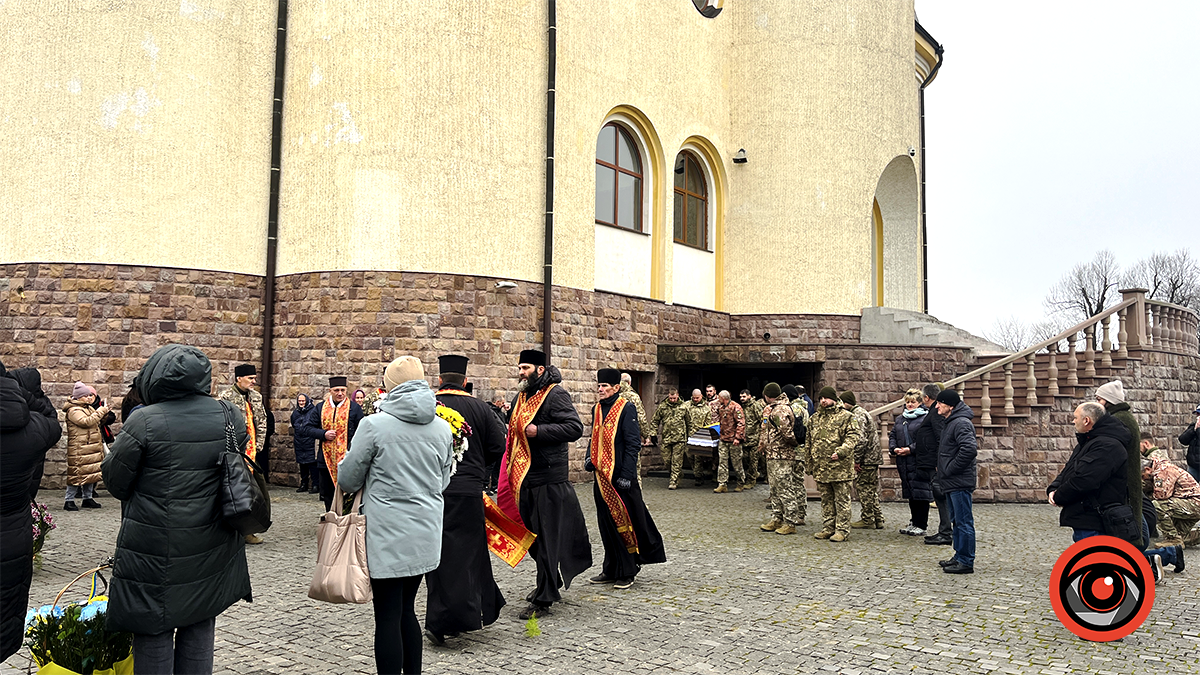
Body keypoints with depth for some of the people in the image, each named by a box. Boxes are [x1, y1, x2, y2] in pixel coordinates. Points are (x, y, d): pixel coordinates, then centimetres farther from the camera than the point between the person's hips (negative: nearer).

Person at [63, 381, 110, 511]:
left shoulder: (88, 408, 18)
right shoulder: (73, 410, -11)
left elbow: (98, 422, 24)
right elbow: (87, 422, -24)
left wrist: (104, 414, 6)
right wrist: (101, 411, -18)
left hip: (92, 446, 9)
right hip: (78, 448, -9)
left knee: (90, 473, 12)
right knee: (77, 473, -8)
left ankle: (88, 498, 20)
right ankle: (69, 501, -1)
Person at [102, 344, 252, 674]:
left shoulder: (144, 421, -15)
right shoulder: (231, 416, -3)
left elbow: (114, 481, -5)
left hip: (156, 553, -4)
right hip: (210, 549, 4)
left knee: (154, 634, 9)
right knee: (199, 629, 16)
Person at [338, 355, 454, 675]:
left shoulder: (374, 424, -11)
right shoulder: (443, 427, 3)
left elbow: (348, 480, -2)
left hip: (387, 535, -5)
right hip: (426, 532, 5)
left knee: (388, 617, 3)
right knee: (406, 610, 18)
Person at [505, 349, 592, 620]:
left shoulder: (555, 394, -12)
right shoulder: (521, 397, 15)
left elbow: (575, 428, -20)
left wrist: (539, 431, -23)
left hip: (549, 479, -9)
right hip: (525, 478, 9)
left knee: (547, 537, -3)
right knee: (532, 535, 17)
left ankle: (544, 600, 4)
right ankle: (549, 584, 35)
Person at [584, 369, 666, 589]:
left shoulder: (626, 409, -9)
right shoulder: (597, 409, 11)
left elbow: (633, 444, -12)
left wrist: (626, 475, -17)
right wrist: (590, 457, 5)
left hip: (621, 477, -7)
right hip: (601, 476, 7)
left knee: (626, 521, 0)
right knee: (607, 522, 11)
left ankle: (627, 572, 10)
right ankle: (611, 570, 21)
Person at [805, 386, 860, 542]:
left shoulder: (846, 416, -2)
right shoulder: (814, 418, 15)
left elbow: (852, 437, -10)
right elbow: (808, 442, 18)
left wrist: (840, 452, -24)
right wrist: (809, 464, 14)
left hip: (840, 466, -5)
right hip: (820, 467, 6)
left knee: (842, 499, 1)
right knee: (826, 500, 13)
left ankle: (842, 530, 6)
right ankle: (828, 528, 22)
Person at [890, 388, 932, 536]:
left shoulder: (926, 418, -7)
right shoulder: (900, 419, 18)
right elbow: (892, 435, 18)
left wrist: (911, 449, -18)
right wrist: (894, 448, 0)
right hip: (904, 462, 7)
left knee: (920, 492, -5)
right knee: (910, 493, 14)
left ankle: (921, 525, 3)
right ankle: (913, 523, 24)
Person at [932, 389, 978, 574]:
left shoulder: (961, 423, -16)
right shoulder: (951, 423, 17)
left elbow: (970, 449, -29)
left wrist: (950, 469, -20)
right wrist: (943, 471, 14)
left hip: (960, 483, -11)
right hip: (951, 483, 11)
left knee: (964, 522, -4)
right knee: (957, 521, 17)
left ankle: (966, 562, 1)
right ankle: (959, 556, 27)